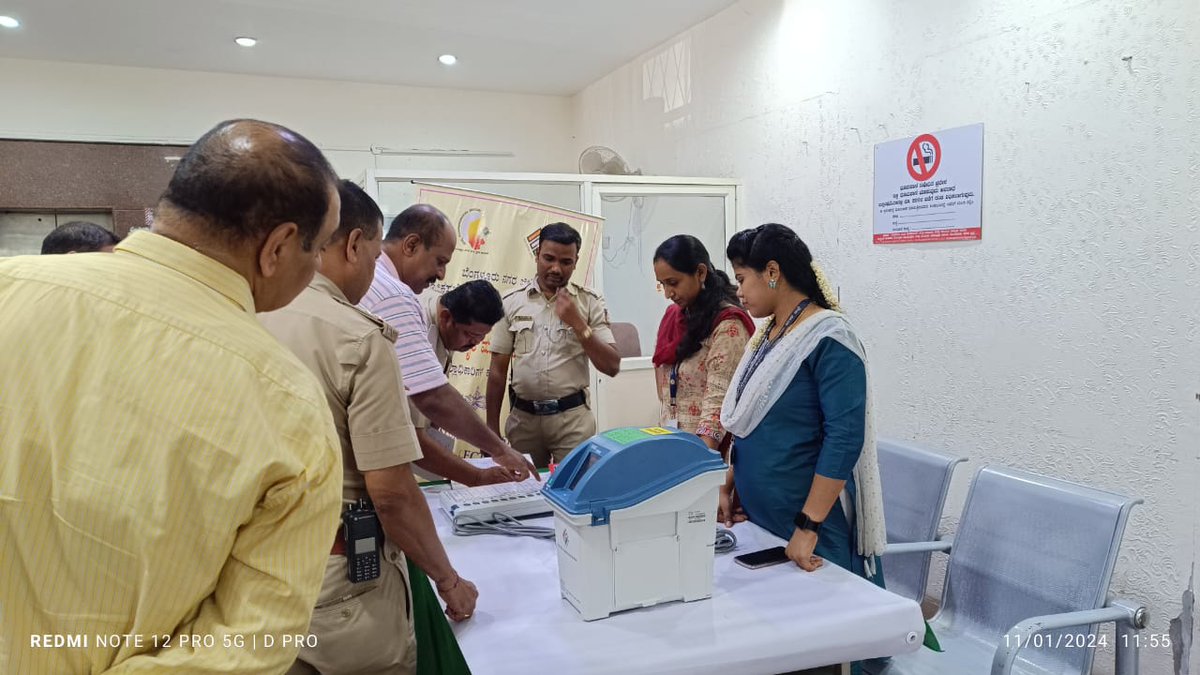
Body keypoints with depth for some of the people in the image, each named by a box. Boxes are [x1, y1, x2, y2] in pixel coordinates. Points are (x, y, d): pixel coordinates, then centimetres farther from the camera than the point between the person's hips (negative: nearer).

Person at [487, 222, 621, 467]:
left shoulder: (590, 302, 0)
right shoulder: (512, 301, 2)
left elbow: (612, 366, -4)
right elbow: (498, 370, 5)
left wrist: (577, 323, -13)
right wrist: (492, 428, 4)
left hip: (573, 417, -1)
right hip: (523, 417, 1)